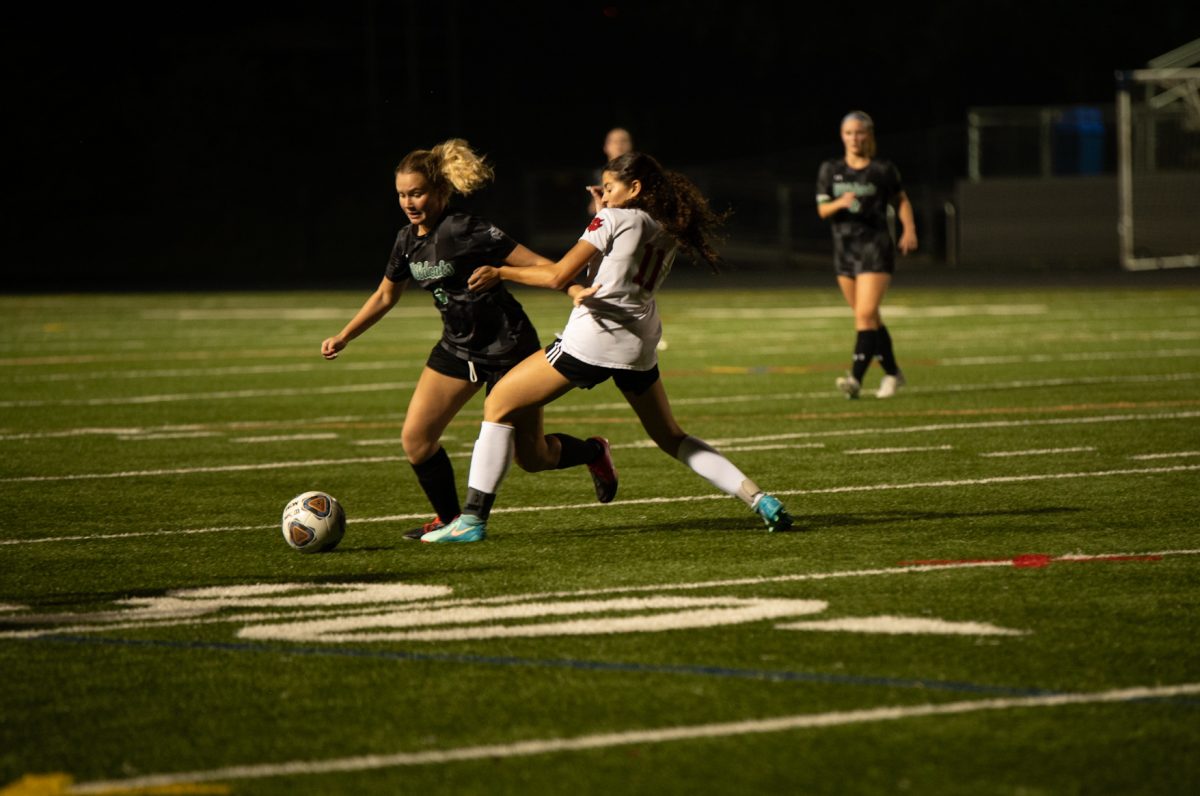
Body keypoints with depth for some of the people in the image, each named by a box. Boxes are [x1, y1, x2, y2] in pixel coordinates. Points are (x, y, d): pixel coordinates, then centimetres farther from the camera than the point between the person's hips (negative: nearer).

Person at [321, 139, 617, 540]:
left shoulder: (464, 231, -22)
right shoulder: (408, 241, 1)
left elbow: (538, 264, -24)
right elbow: (385, 296, 19)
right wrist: (343, 338, 17)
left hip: (508, 348, -7)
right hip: (457, 349, 7)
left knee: (531, 457, 3)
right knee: (415, 439, -7)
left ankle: (594, 453, 35)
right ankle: (449, 519, 13)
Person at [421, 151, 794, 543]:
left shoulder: (614, 219, -6)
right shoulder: (669, 232, 12)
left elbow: (559, 276, -12)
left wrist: (500, 272, -3)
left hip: (591, 338, -7)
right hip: (639, 347, 7)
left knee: (498, 405, 4)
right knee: (670, 437, 22)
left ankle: (472, 519, -4)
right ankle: (758, 498, 7)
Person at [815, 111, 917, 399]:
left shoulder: (883, 170, -1)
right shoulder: (830, 170, 5)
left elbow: (901, 200, 13)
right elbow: (822, 209, 2)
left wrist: (909, 229, -2)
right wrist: (840, 203, -19)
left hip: (876, 248, -4)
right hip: (844, 248, 4)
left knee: (865, 315, -16)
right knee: (869, 318, 13)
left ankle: (856, 378, -24)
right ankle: (892, 373, 28)